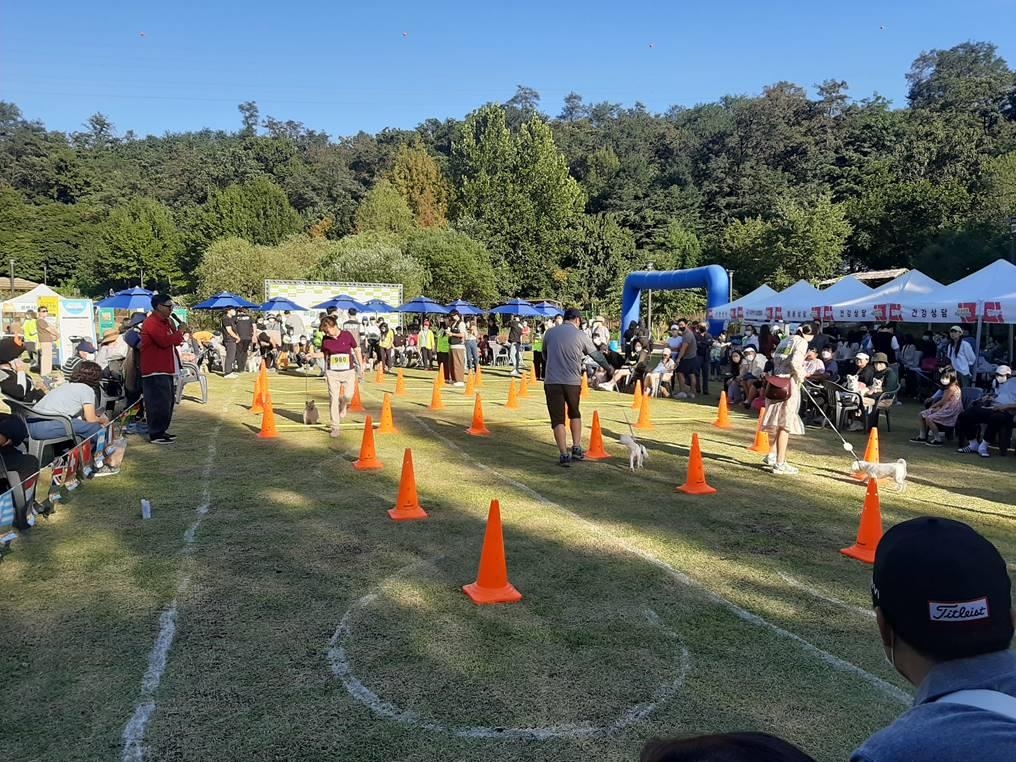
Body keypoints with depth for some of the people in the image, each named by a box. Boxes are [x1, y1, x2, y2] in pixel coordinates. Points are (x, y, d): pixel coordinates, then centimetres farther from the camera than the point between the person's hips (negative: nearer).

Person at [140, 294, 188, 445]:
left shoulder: (164, 322, 18)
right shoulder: (152, 323, -15)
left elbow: (173, 341, 20)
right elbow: (165, 341, -26)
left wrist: (180, 332, 0)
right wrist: (179, 332, -13)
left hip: (165, 370, 11)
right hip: (155, 371, -11)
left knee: (167, 402, 15)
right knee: (159, 403, -8)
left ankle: (161, 431, 23)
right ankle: (155, 435, -3)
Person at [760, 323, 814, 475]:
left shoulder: (785, 341, 18)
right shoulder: (802, 342, -5)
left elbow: (775, 358, 12)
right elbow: (795, 362, -20)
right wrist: (800, 376, -4)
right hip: (789, 384, -7)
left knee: (780, 421, 20)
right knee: (786, 424, -2)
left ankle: (772, 455, 21)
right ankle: (780, 464, 2)